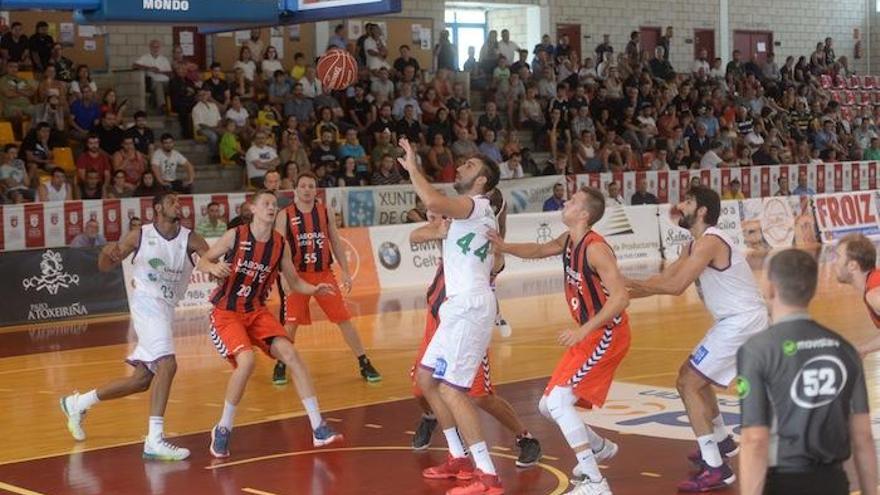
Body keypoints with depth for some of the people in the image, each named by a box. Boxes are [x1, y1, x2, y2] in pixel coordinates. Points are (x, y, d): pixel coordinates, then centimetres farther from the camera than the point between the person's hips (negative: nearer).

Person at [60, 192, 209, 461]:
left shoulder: (190, 239, -1)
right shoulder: (140, 235, -3)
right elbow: (105, 267, 7)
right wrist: (107, 253, -17)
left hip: (167, 309, 5)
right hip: (147, 304, -5)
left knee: (142, 380, 13)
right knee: (167, 364, -24)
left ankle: (78, 403, 33)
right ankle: (154, 440, -25)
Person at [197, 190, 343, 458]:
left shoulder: (280, 244, 0)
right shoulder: (235, 236, -11)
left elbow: (294, 281, 9)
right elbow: (203, 262, -3)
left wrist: (314, 289, -12)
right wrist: (214, 268, -27)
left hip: (257, 312, 4)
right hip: (226, 313, -4)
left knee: (290, 354, -13)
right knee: (246, 361, -27)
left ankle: (318, 428, -9)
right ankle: (223, 430, -6)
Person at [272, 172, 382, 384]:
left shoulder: (326, 211, 5)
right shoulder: (285, 215, -3)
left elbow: (336, 243, 10)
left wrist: (345, 271, 4)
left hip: (324, 274, 2)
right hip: (298, 276, -2)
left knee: (344, 319, 1)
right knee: (290, 323, -3)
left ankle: (365, 365, 8)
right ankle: (280, 366, 16)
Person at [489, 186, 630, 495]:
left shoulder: (595, 248, -21)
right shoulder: (568, 241, 6)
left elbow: (621, 298, -27)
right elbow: (540, 251, 27)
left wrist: (582, 330, -30)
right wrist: (505, 247, 11)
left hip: (607, 334, -9)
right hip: (589, 334, 9)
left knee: (558, 400, -20)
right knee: (549, 406, 14)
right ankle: (601, 448, 37)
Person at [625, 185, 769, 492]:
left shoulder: (709, 241, -18)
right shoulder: (696, 244, 14)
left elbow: (676, 286, -25)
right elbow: (664, 279, 13)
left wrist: (632, 284, -16)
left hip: (741, 322, -10)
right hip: (739, 321, 10)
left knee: (688, 384, -11)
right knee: (693, 375, 24)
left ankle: (716, 470, -13)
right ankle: (722, 442, 39)